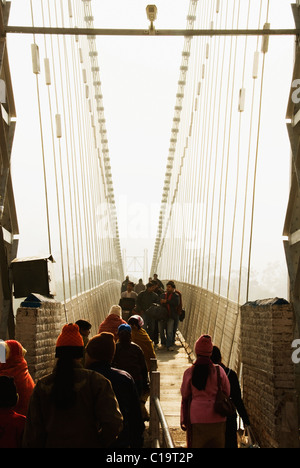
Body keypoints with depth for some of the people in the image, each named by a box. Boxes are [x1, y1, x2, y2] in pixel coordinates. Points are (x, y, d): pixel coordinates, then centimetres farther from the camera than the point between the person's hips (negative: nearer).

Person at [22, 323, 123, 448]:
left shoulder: (41, 386, -7)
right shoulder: (95, 381, -14)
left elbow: (32, 432, -3)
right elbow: (114, 424, -20)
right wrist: (100, 443, -3)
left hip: (53, 444, 2)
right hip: (88, 444, -2)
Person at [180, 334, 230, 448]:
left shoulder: (189, 372, -6)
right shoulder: (219, 370, -6)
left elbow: (185, 397, 2)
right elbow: (227, 393, 5)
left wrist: (183, 420, 11)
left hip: (196, 418, -1)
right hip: (217, 419, 1)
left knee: (196, 444, 11)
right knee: (217, 445, 15)